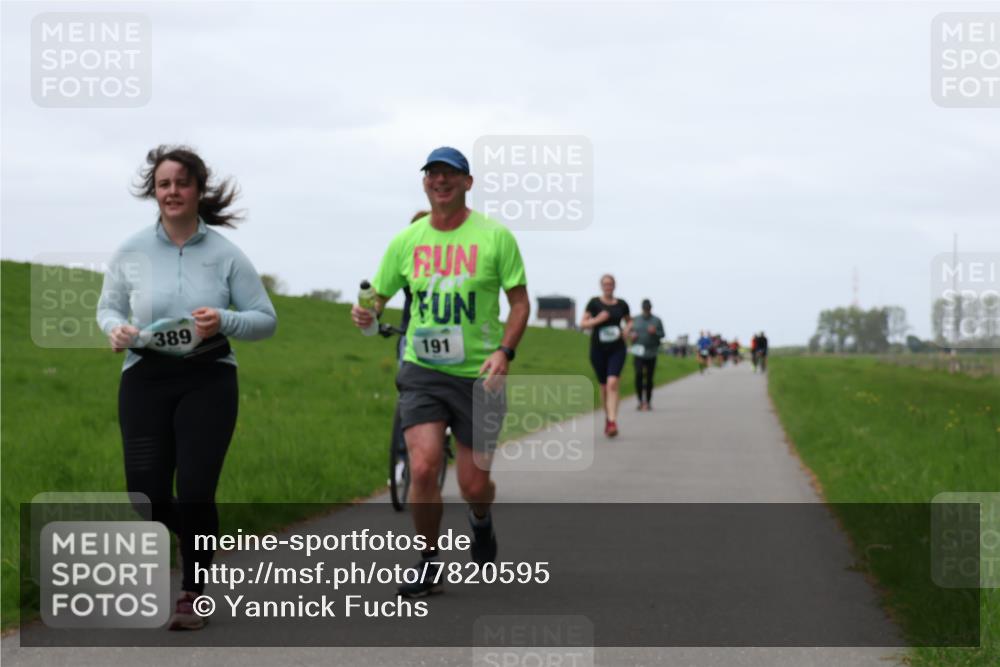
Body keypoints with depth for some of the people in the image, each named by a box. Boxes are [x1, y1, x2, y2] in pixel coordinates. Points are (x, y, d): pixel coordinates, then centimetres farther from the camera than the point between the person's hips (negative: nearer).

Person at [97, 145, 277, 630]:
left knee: (195, 492, -7)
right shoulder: (131, 252, 2)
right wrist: (116, 329, -8)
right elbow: (108, 307, 15)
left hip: (208, 379, -2)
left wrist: (224, 322, -18)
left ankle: (192, 594, 12)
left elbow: (265, 319, 2)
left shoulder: (225, 253, -2)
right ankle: (190, 534, 32)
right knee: (145, 497, -3)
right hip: (145, 379, 2)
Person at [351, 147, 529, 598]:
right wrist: (365, 315, -11)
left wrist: (504, 351, -15)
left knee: (474, 484, 4)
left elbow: (520, 302, 1)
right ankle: (428, 564, 2)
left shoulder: (494, 236, -3)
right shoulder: (406, 241, 4)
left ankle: (481, 522, 41)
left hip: (478, 374, -1)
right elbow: (379, 297, 13)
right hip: (421, 370, 1)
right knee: (423, 467, -16)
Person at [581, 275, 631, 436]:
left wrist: (627, 329, 0)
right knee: (603, 386, 10)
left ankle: (612, 423, -25)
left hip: (617, 349, -1)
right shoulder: (594, 303, 0)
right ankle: (608, 417, 33)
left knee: (612, 383, -18)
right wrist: (597, 320, -19)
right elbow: (583, 324, -2)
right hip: (598, 349, 1)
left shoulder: (621, 305, 5)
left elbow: (629, 321, 22)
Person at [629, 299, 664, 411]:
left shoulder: (657, 320, 3)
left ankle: (648, 402, 13)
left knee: (649, 378, 2)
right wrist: (632, 335, -6)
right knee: (639, 374, -17)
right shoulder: (636, 319, 8)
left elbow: (662, 335, 3)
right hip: (639, 352, 0)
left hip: (651, 354, 0)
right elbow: (630, 332, 17)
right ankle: (640, 400, -10)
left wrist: (655, 332, -17)